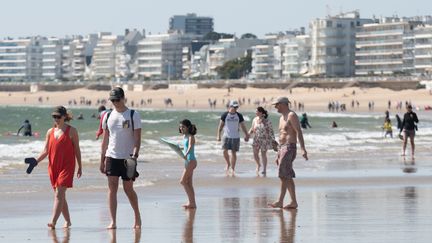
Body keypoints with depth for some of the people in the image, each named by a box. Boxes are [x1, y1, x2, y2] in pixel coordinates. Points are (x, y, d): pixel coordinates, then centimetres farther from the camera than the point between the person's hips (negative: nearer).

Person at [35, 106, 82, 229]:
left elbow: (76, 149, 3)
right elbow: (45, 151, 8)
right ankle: (67, 221, 23)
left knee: (59, 194, -16)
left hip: (67, 166, -6)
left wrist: (80, 167, 3)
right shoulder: (50, 132, 11)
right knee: (59, 195, 11)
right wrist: (36, 161, -8)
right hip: (53, 167, 6)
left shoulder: (71, 131, 0)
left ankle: (53, 221, -24)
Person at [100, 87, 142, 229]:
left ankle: (137, 216, 26)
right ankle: (113, 222, -5)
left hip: (127, 158, -3)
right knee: (112, 188, -5)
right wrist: (102, 159, 11)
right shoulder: (108, 116, 9)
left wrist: (135, 155, -19)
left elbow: (137, 138, -6)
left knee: (128, 189, 4)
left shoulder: (133, 115, -3)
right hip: (111, 157, 3)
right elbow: (105, 140, 13)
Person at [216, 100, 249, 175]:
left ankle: (232, 168, 10)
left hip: (236, 137, 1)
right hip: (227, 136, -1)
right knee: (225, 151, -11)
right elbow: (220, 125, 2)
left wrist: (246, 135, 4)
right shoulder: (225, 115, -2)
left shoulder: (239, 116, 2)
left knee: (234, 152, 2)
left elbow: (243, 126, 8)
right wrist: (218, 135, -4)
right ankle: (228, 164, 15)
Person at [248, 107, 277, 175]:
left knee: (263, 154, 2)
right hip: (256, 139, 4)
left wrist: (273, 140, -14)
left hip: (265, 139, -4)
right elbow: (252, 129, 13)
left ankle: (264, 169, 16)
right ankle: (258, 165, 24)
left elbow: (271, 131, -10)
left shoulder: (267, 121, -13)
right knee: (255, 153, -4)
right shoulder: (255, 120, 1)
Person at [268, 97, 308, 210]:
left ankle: (280, 202, -19)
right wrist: (278, 155, 24)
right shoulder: (282, 118, 21)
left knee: (284, 175, -15)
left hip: (289, 148, -10)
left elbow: (299, 132, -17)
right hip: (282, 148, 10)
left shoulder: (291, 115, -8)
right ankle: (293, 202, 9)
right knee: (288, 177, 8)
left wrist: (303, 149, -27)